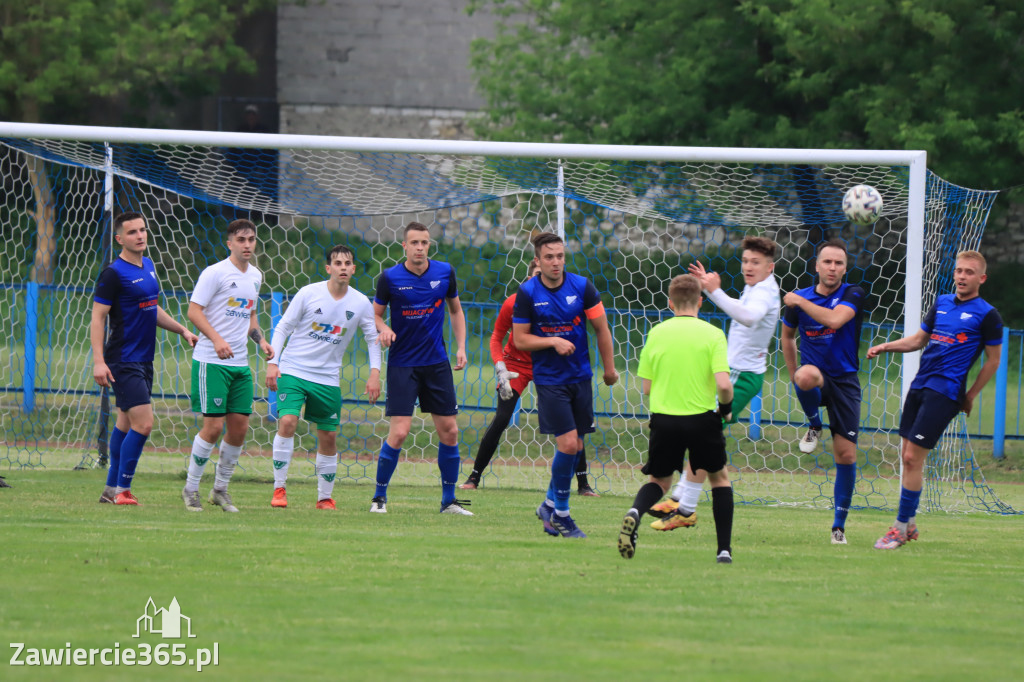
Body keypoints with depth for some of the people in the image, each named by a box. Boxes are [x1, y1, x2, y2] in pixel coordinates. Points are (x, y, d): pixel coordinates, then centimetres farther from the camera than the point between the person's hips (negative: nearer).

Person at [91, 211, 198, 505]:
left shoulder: (148, 266, 12)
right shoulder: (113, 273, -13)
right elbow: (97, 318, -14)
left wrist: (182, 330, 19)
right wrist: (99, 361, -21)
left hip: (143, 360, 8)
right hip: (123, 362, -8)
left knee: (126, 423, 12)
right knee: (143, 424, -14)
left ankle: (112, 489, 19)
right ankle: (122, 490, -6)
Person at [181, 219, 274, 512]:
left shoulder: (255, 276, 14)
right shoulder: (215, 273, -9)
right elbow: (194, 311, -13)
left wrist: (260, 340, 10)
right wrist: (217, 339, -26)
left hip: (240, 363, 7)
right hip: (210, 362, -7)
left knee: (239, 427, 3)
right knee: (214, 426, -10)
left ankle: (220, 488, 19)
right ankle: (191, 489, 5)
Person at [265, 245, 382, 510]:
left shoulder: (361, 304, 0)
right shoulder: (308, 294, -7)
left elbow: (373, 338, 11)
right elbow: (283, 327, -2)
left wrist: (375, 373, 0)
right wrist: (273, 363, -10)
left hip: (328, 378, 3)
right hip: (293, 369, -3)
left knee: (329, 436, 4)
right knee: (287, 421, -20)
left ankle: (325, 497, 18)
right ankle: (279, 488, -12)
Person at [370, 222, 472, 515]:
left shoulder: (444, 272, 1)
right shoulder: (390, 278, -7)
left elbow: (456, 310, 15)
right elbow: (376, 313, 4)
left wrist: (461, 347, 6)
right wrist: (383, 329, -18)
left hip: (437, 363, 3)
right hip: (402, 365, -3)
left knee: (449, 432, 3)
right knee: (399, 432, -12)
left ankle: (449, 500, 15)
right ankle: (379, 496, 3)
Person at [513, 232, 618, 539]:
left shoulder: (582, 286, -4)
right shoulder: (527, 293, -8)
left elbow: (601, 329, 6)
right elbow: (520, 339, -4)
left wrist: (609, 369, 10)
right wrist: (553, 341, -19)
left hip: (580, 376, 3)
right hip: (549, 380, -3)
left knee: (575, 445, 7)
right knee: (568, 444, -13)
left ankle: (550, 505, 26)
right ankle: (560, 514, 1)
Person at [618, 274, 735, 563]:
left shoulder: (656, 333, 2)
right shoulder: (712, 334, -6)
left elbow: (646, 387, 4)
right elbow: (723, 385, -16)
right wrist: (726, 408, 5)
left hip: (664, 419, 2)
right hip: (702, 418, -2)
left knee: (659, 480, 19)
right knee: (719, 477, 20)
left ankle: (635, 513, -15)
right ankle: (724, 548, 13)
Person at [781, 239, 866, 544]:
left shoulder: (853, 294, -4)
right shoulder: (800, 298, 3)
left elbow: (835, 319, -24)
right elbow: (788, 335, 20)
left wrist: (799, 301, -14)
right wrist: (795, 374, 16)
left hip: (845, 381, 0)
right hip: (815, 375, 0)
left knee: (846, 455, -3)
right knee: (807, 375, -40)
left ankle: (839, 525, 10)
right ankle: (814, 426, -9)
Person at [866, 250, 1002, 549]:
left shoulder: (987, 315, -4)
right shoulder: (942, 303, 14)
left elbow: (993, 360, 2)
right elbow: (918, 339, 24)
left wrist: (970, 396, 3)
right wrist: (885, 347, 10)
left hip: (946, 390, -6)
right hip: (920, 384, 6)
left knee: (913, 457, -11)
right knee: (908, 456, 7)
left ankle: (901, 527, -4)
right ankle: (908, 525, 17)